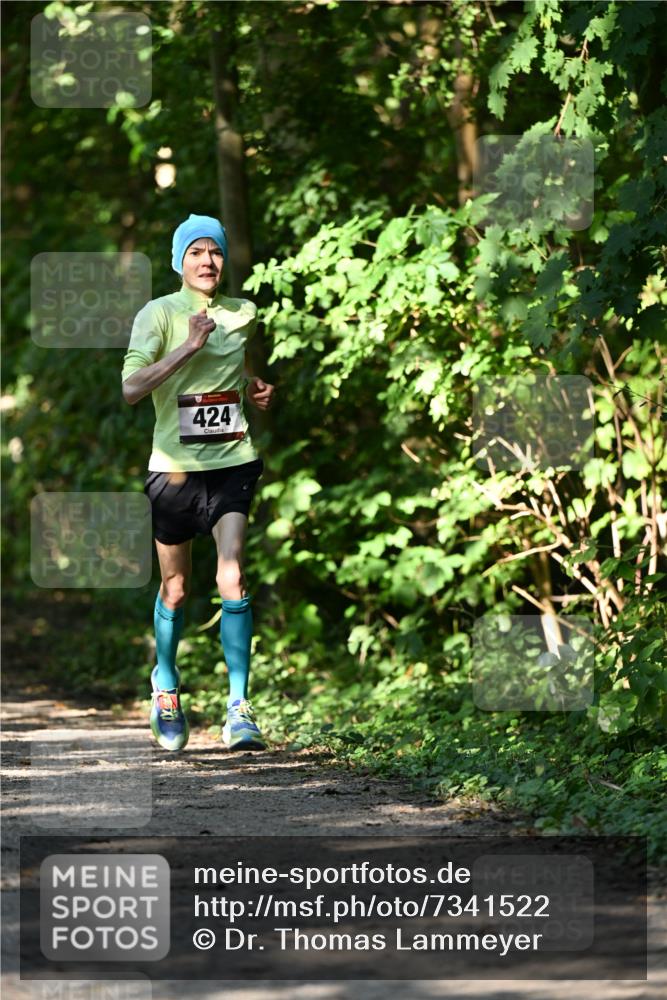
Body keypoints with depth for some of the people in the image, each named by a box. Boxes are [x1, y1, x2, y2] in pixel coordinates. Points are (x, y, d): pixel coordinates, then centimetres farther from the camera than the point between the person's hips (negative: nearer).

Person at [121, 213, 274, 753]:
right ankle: (165, 684, 35)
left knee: (232, 575, -14)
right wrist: (189, 346, -23)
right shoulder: (159, 314, -5)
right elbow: (130, 388, -18)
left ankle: (240, 708, -15)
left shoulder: (243, 314, 8)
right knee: (175, 588, 10)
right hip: (174, 465, -2)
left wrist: (254, 387, 10)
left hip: (231, 462, 2)